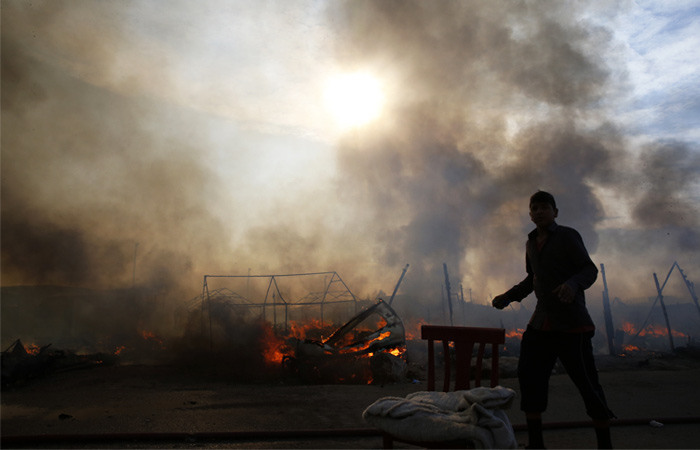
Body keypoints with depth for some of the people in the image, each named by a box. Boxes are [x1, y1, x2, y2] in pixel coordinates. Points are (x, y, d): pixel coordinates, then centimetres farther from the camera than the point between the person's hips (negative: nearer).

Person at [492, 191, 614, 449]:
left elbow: (590, 269, -10)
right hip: (542, 321, 6)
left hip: (571, 321, -6)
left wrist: (574, 284, -32)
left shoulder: (568, 236, -4)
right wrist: (508, 297, 14)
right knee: (529, 375, -2)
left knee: (586, 382, -3)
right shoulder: (532, 243, 15)